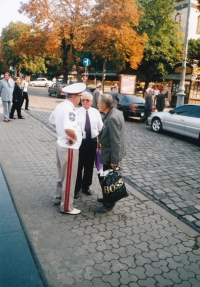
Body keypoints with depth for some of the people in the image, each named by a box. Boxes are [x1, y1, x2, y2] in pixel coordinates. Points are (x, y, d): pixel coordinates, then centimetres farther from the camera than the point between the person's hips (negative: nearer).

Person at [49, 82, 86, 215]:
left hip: (61, 144, 10)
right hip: (69, 148, -10)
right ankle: (66, 207, 15)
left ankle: (58, 197, 39)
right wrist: (75, 137, -22)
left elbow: (52, 120, 20)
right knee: (69, 178, 3)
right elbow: (68, 129, -40)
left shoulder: (60, 106, 5)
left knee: (62, 174, 24)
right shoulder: (70, 109, -25)